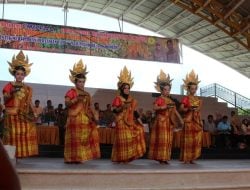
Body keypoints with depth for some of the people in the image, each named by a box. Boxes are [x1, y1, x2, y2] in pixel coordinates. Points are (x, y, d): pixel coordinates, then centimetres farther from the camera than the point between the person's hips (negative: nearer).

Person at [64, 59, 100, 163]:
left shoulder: (87, 94, 18)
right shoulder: (71, 92, -2)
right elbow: (67, 103, -15)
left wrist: (93, 118, 7)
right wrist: (77, 99, -26)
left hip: (86, 120, 7)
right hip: (75, 119, -6)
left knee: (85, 138, 5)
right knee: (75, 139, -7)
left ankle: (80, 157, 12)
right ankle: (73, 158, -2)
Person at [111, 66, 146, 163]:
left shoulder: (131, 99, 13)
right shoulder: (118, 98, -4)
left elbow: (134, 111, 13)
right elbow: (115, 110, -11)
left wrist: (139, 120, 8)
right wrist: (122, 107, -25)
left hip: (131, 122, 6)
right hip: (121, 122, -6)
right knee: (123, 140, -6)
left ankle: (129, 156, 9)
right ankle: (121, 158, 2)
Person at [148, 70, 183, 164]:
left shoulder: (171, 100, 15)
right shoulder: (159, 99, -7)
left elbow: (175, 110, 15)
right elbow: (155, 108, -23)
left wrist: (180, 119, 9)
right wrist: (164, 107, -32)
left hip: (169, 122, 7)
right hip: (161, 121, -7)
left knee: (168, 141, 8)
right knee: (161, 140, -6)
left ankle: (165, 158, 14)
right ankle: (161, 158, -3)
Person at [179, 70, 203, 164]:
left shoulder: (198, 99, 14)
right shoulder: (186, 98, -3)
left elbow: (199, 111, 17)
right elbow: (181, 109, -10)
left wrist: (200, 122, 9)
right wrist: (189, 109, -24)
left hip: (197, 121, 6)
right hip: (188, 121, -6)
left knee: (196, 140, 4)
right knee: (188, 139, -6)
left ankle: (192, 158, 11)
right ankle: (186, 158, -1)